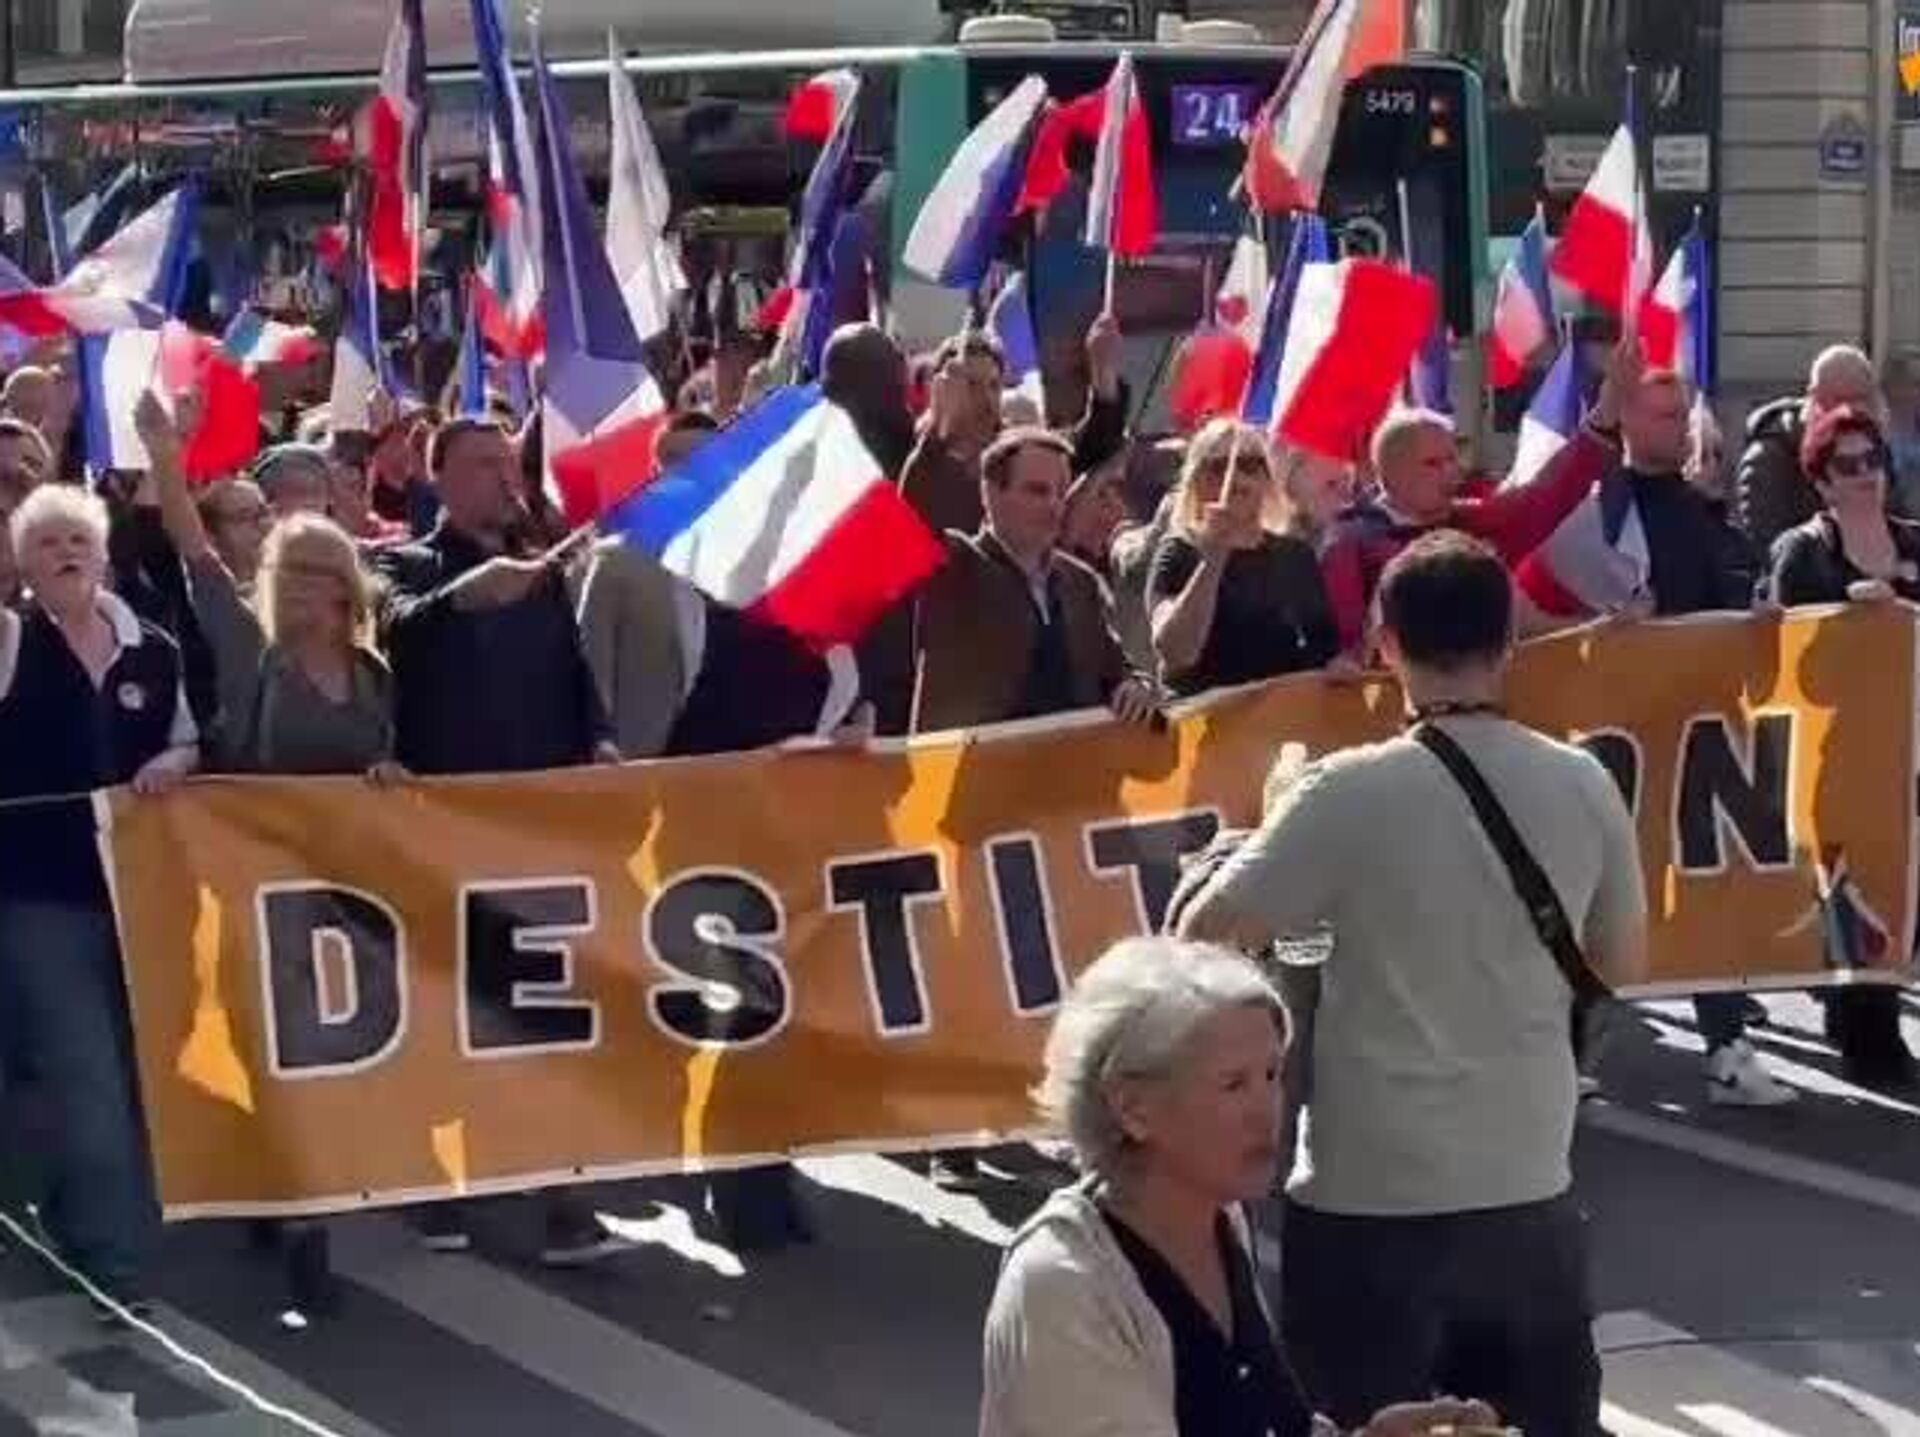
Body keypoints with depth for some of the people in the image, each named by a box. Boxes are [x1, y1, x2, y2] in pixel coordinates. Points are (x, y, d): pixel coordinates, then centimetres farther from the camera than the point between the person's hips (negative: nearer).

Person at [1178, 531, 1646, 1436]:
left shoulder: (1351, 792, -15)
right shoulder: (1582, 786, -2)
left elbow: (1202, 941, -11)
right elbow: (1625, 967, 11)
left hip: (1371, 1201, -4)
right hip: (1530, 1194, 4)